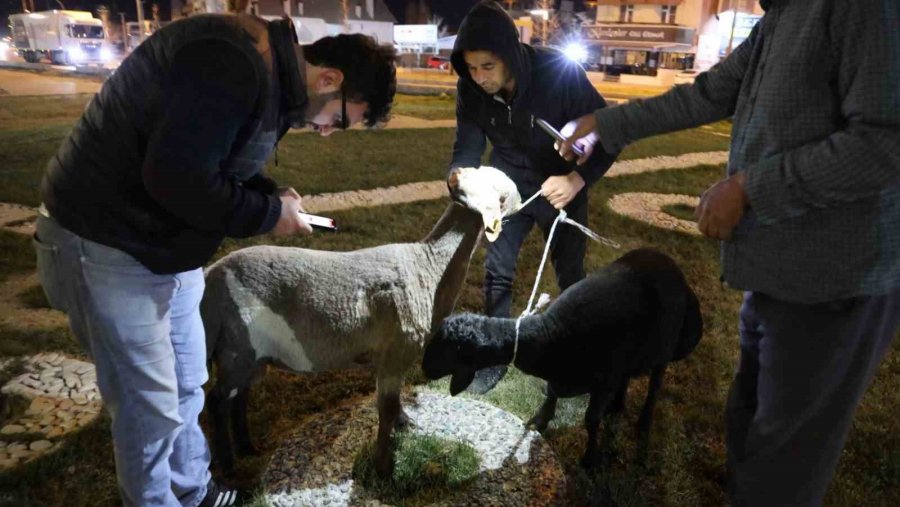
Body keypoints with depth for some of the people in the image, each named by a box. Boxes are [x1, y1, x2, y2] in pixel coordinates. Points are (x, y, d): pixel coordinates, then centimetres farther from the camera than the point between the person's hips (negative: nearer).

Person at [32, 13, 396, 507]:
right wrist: (268, 214, -18)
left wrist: (272, 195, -2)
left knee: (187, 389, 19)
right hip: (110, 247, -9)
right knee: (151, 408, 3)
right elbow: (175, 177, -31)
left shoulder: (270, 78, 6)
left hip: (167, 246, 10)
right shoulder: (239, 63, -27)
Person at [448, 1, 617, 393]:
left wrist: (577, 180, -38)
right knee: (496, 271, 5)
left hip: (561, 187, -2)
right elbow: (466, 146, -13)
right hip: (508, 186, 3)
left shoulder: (560, 74, -31)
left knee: (569, 274, 13)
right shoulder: (470, 89, -19)